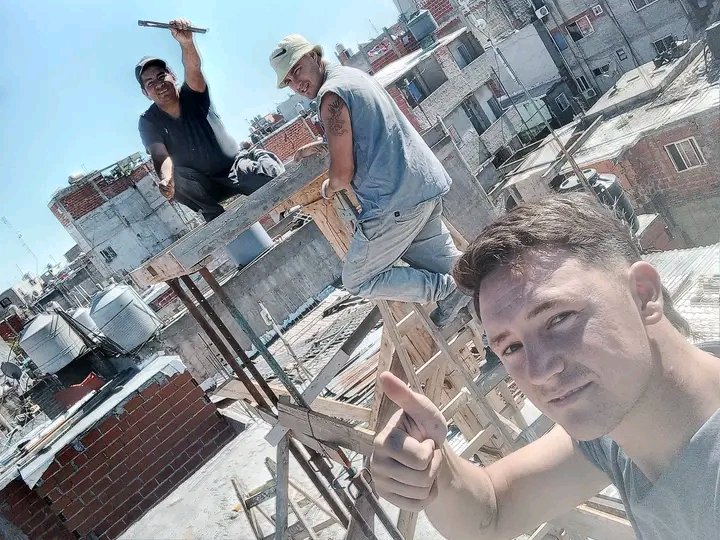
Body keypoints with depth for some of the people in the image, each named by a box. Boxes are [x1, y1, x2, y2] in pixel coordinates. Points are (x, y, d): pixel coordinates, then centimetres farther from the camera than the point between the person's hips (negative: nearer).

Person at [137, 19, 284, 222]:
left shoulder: (192, 94, -10)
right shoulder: (148, 122, -8)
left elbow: (193, 70, -33)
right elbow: (161, 156, -24)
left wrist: (187, 43, -57)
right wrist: (165, 178, -49)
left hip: (235, 166, -1)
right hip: (205, 185, 1)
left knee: (270, 170, -32)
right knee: (178, 178, -33)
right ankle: (216, 217, -17)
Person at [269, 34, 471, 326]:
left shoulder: (331, 95, -13)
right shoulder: (353, 74, 17)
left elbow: (343, 171, -15)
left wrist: (329, 188, 6)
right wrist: (322, 145, 32)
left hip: (396, 201, -10)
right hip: (427, 184, 10)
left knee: (358, 280, 5)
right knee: (440, 262, 21)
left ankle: (449, 290, 1)